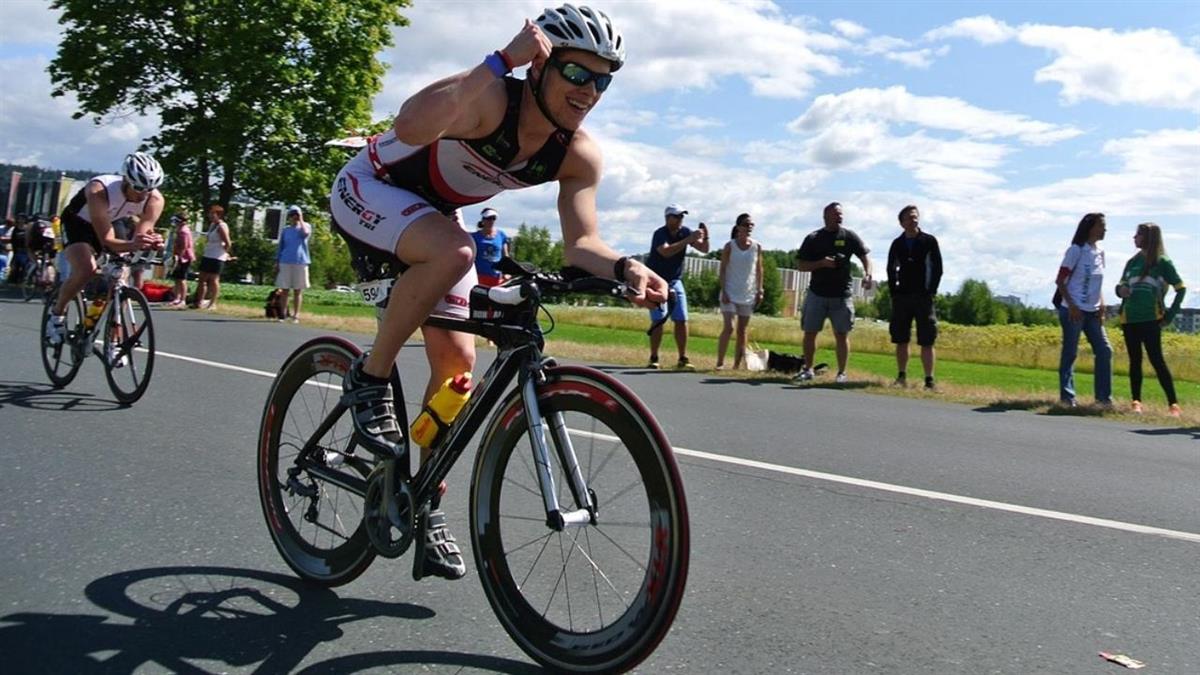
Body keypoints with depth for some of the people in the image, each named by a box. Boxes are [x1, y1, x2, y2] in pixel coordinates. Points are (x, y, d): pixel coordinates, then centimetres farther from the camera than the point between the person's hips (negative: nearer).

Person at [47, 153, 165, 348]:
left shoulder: (155, 199, -27)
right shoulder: (99, 191, -39)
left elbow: (142, 233, -24)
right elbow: (107, 240, -39)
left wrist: (151, 242, -48)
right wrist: (132, 245, -59)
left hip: (113, 224, 4)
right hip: (77, 223, -4)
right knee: (86, 269, -30)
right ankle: (57, 313, -3)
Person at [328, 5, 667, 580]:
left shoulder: (579, 156, -15)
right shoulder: (489, 99, -33)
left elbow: (580, 241, -20)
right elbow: (411, 126, -52)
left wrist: (625, 267, -41)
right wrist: (503, 60, -53)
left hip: (433, 215, 6)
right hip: (369, 188, -6)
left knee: (457, 361, -3)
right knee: (453, 252, -38)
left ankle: (428, 508, 11)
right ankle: (368, 380, -16)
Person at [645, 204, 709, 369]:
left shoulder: (685, 231, -2)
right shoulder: (660, 234, -18)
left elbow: (704, 249, -3)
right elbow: (666, 252, -37)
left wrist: (705, 237, -24)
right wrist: (689, 239, -38)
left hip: (675, 281, 5)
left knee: (682, 320, 0)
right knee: (658, 320, -9)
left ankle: (683, 359, 4)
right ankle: (653, 359, -1)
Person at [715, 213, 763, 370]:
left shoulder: (757, 247, 3)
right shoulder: (729, 246, -4)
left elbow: (759, 269, 8)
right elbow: (723, 269, -5)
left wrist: (760, 290, 2)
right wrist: (723, 291, -12)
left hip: (748, 295, 3)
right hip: (730, 293, -3)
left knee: (742, 330, 7)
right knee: (728, 328, -13)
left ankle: (737, 364, 13)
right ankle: (720, 362, -7)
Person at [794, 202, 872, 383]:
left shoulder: (849, 236, 4)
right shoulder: (813, 238, 4)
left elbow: (865, 257, 4)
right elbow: (801, 266, 2)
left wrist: (867, 275, -16)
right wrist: (822, 263, -14)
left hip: (841, 295, -1)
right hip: (816, 293, 1)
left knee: (842, 334, 0)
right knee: (810, 332, 4)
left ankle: (841, 373, 8)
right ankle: (808, 369, 17)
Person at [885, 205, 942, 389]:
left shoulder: (929, 241, 1)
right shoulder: (897, 243, 8)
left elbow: (938, 268, 0)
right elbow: (891, 269, 12)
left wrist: (932, 291, -6)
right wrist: (893, 291, 2)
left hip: (923, 297, -3)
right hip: (901, 297, 3)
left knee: (927, 341, -4)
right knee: (901, 340, 5)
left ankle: (929, 380, -3)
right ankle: (901, 377, 14)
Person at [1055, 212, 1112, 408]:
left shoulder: (1099, 252, 12)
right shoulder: (1076, 250, -8)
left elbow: (1097, 283, 19)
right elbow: (1060, 280, -10)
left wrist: (1102, 305, 5)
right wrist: (1071, 306, -18)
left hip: (1093, 312, 7)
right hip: (1074, 311, -7)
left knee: (1105, 351, 4)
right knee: (1070, 353, -1)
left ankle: (1103, 396, 12)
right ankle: (1067, 396, 7)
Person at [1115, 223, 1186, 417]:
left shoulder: (1162, 262, -1)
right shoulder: (1132, 262, 13)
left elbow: (1181, 288, 2)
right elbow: (1121, 286, 19)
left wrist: (1171, 314, -5)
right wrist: (1121, 290, -5)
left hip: (1150, 320, -5)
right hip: (1129, 319, 5)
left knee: (1157, 360, -9)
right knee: (1135, 361, 6)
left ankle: (1173, 404, -6)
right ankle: (1136, 402, 9)